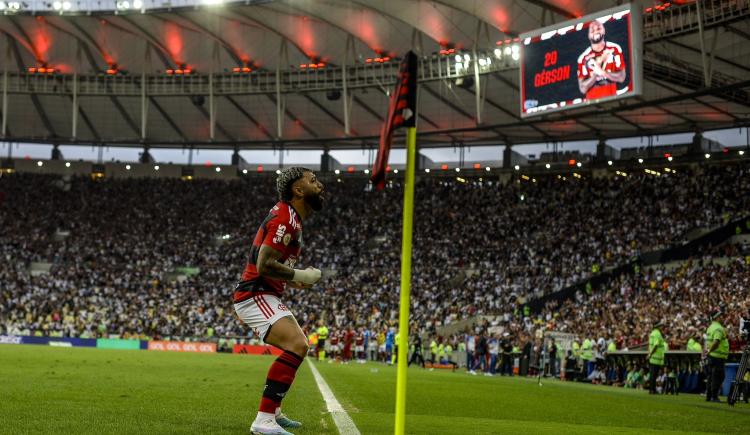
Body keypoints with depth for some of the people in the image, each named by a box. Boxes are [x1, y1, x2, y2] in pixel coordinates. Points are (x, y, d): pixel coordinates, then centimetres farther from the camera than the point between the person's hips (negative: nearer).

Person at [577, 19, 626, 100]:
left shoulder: (614, 49, 2)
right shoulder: (584, 58, 0)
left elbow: (621, 77, -2)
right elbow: (582, 88, -4)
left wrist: (603, 72, -16)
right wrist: (595, 73, -17)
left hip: (612, 97, 0)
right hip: (592, 100, 0)